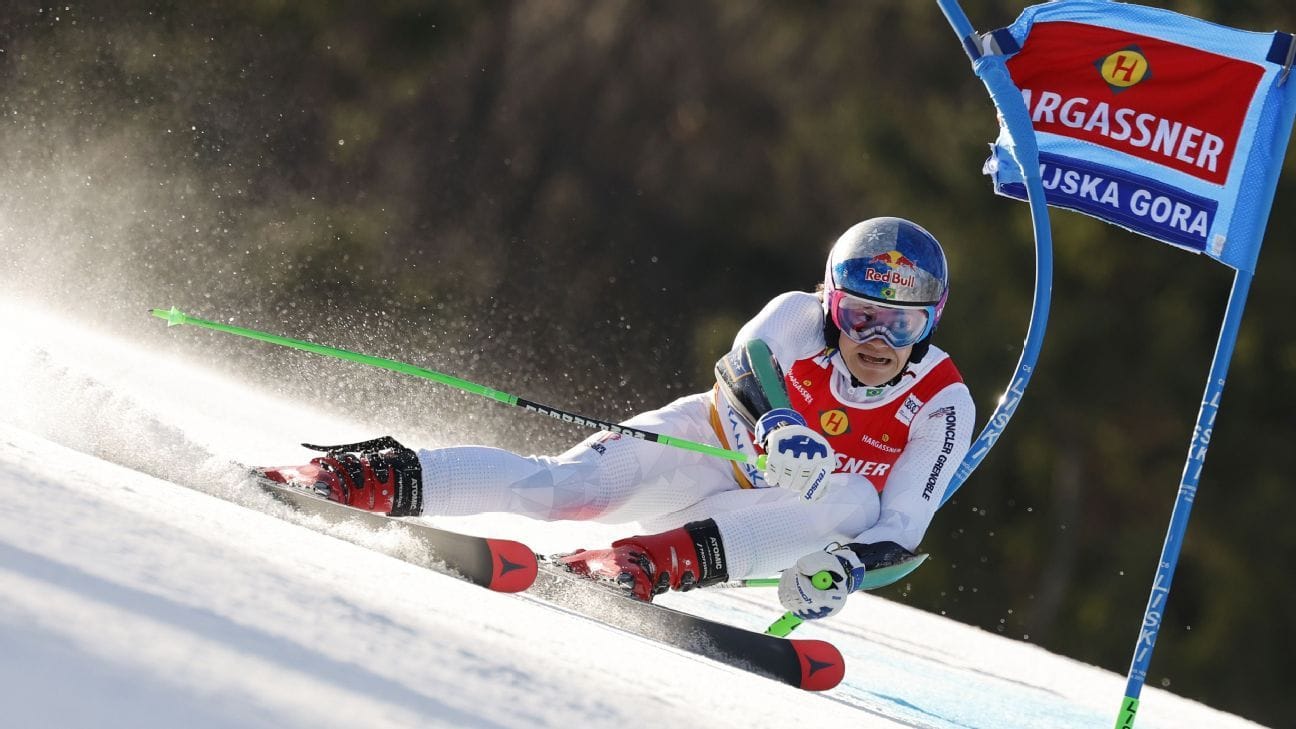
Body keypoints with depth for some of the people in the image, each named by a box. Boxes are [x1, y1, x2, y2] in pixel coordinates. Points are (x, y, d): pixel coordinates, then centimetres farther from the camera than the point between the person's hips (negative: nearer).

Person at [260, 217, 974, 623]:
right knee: (561, 485, -29)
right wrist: (778, 430, -53)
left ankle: (657, 559, -51)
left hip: (765, 528, 1)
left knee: (854, 500, -35)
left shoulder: (941, 405, -13)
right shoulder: (799, 318, -13)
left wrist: (848, 565, -37)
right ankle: (378, 478, -32)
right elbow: (743, 367, -33)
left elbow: (901, 526, -16)